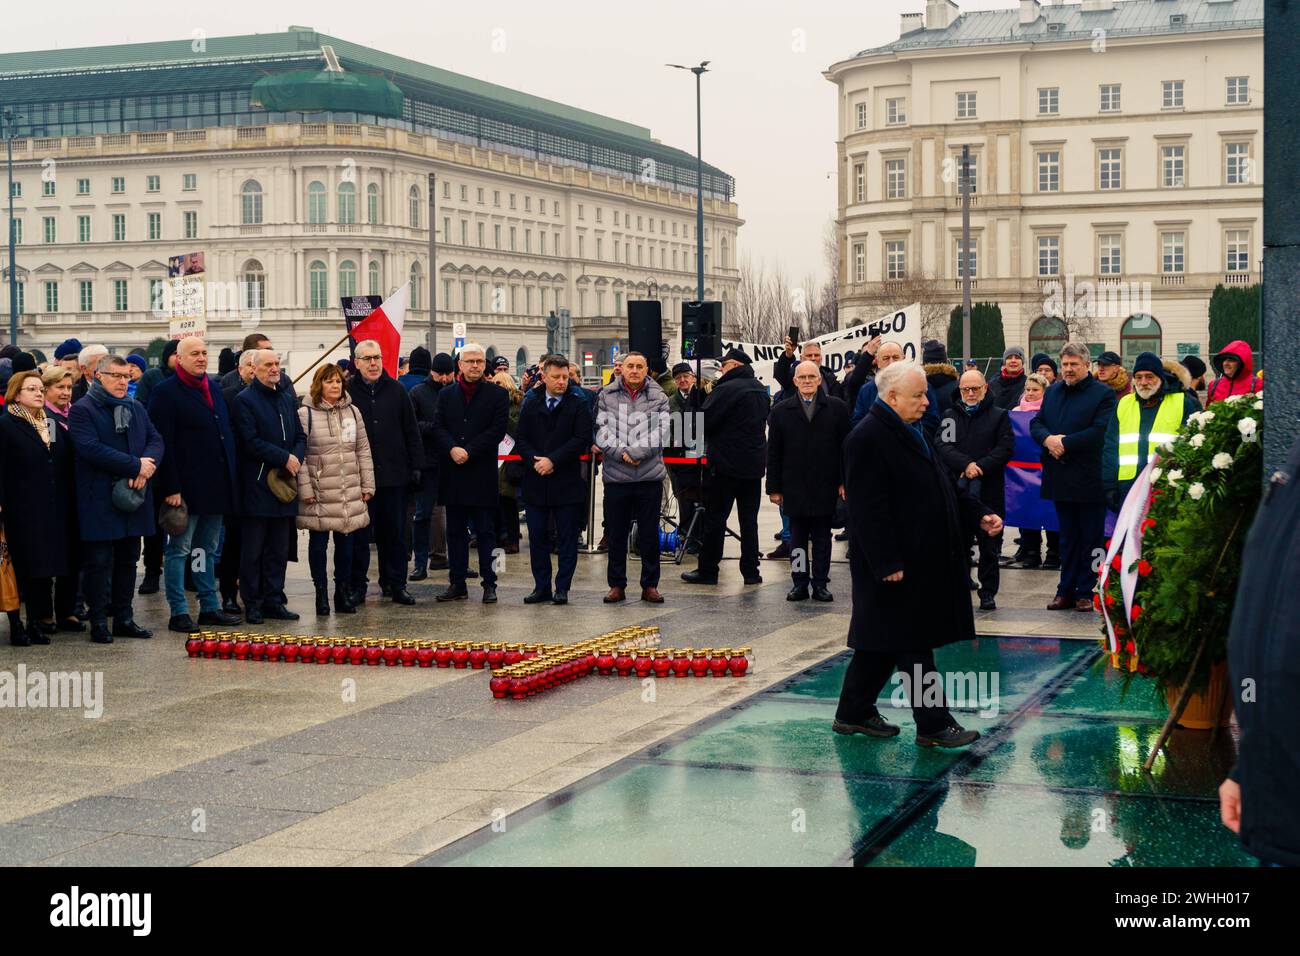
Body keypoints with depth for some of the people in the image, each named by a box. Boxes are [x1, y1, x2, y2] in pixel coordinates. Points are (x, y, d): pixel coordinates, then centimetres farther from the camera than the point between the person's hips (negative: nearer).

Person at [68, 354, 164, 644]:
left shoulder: (136, 408, 16)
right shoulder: (82, 410, -6)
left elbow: (155, 439, 8)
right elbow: (91, 448, -19)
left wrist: (146, 466, -14)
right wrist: (136, 466, -19)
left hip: (133, 497, 7)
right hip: (99, 500, -6)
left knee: (128, 561, 11)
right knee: (99, 562, -3)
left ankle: (124, 619, 19)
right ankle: (99, 623, 3)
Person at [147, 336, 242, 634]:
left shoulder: (214, 388, 14)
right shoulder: (166, 392, -8)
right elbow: (163, 443, -13)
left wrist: (231, 478, 12)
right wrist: (170, 487, -18)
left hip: (216, 486, 7)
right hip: (186, 486, -7)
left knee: (208, 549, 14)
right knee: (179, 550, -1)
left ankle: (210, 607, 21)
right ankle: (179, 613, 2)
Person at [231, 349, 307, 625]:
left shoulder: (288, 400, 16)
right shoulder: (244, 400, -5)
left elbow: (300, 436, 15)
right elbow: (251, 442, -14)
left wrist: (296, 459, -5)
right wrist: (285, 458, -15)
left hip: (283, 482, 6)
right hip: (256, 485, -6)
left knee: (279, 550, 9)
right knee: (253, 549, -1)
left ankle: (273, 600, 15)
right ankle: (252, 604, 4)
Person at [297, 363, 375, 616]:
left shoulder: (352, 412, 11)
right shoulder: (306, 414, -3)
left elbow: (363, 451, 12)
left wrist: (367, 485, 7)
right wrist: (305, 488, -10)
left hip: (349, 493, 4)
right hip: (319, 493, -4)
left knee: (346, 543, 7)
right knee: (318, 543, 3)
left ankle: (344, 593, 16)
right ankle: (321, 594, 11)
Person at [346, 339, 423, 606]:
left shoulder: (396, 391, 7)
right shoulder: (348, 392, 1)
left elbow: (411, 431, 9)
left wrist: (415, 466, 4)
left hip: (394, 475, 2)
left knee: (394, 533, 8)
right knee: (359, 534, 2)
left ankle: (395, 584, 16)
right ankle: (357, 587, 9)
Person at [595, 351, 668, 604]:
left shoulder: (659, 398, 4)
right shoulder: (606, 396, 4)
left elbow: (660, 433, -7)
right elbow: (601, 431, -3)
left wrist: (635, 452, -17)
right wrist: (621, 452, -16)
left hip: (650, 477, 0)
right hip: (616, 477, 0)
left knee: (649, 534, 5)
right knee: (616, 535, 7)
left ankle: (650, 585, 14)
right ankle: (617, 585, 16)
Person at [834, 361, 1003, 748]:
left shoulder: (912, 432, 15)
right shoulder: (867, 439, -17)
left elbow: (943, 485, 22)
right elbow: (868, 508, -21)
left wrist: (979, 514, 8)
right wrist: (888, 564, -23)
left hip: (923, 561, 10)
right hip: (896, 565, -10)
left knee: (882, 644, 16)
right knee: (913, 645, -3)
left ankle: (854, 713, 25)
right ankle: (933, 725, 3)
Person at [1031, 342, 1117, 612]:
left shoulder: (1103, 394, -6)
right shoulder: (1053, 392, 13)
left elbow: (1100, 432, -17)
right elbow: (1036, 423, 11)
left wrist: (1064, 442, -18)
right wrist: (1047, 439, -11)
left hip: (1089, 480, -6)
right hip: (1060, 478, 6)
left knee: (1090, 538, 4)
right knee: (1067, 537, 12)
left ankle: (1085, 592, 9)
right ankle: (1066, 590, 17)